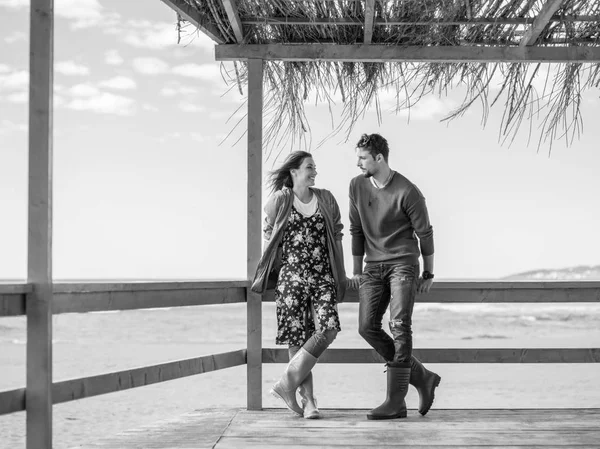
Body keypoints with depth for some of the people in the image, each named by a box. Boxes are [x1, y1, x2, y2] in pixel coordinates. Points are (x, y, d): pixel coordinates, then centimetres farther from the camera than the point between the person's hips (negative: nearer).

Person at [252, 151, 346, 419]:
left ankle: (287, 384, -7)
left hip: (323, 277, 2)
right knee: (298, 337, -4)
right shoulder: (279, 201, 4)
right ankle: (308, 399, 5)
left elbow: (336, 238, 14)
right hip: (291, 278, -2)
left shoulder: (325, 199, 11)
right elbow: (269, 239, 11)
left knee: (328, 330, -16)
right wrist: (263, 276, 12)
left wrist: (341, 278, 11)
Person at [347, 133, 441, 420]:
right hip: (373, 266, 6)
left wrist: (428, 274, 3)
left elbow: (425, 233, -3)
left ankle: (396, 402, -13)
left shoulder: (407, 192, -12)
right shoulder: (357, 186, 3)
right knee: (368, 327, -4)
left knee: (399, 326, -14)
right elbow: (356, 231, 11)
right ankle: (421, 377, 10)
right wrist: (357, 271, 13)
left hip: (403, 262, -6)